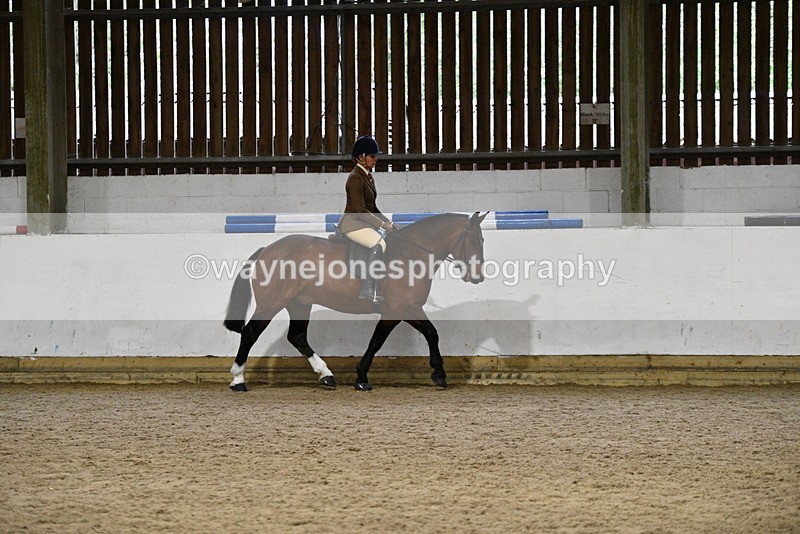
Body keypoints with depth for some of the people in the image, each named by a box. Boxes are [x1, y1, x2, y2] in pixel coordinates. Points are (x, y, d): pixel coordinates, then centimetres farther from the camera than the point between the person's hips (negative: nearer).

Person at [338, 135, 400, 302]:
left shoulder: (369, 177, 14)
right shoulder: (356, 178, -15)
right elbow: (360, 210, -21)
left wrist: (389, 223, 10)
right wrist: (382, 224, -20)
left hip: (364, 223, 10)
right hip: (351, 223, -10)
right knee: (379, 244, -30)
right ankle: (368, 289, -33)